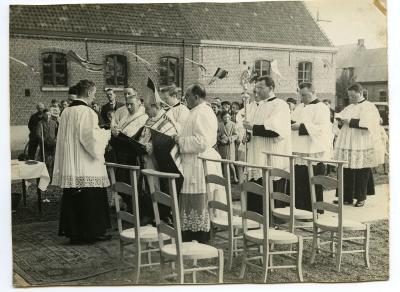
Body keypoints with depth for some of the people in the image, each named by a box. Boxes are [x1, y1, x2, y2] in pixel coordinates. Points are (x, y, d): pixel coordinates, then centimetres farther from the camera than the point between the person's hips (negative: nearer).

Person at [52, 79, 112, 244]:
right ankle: (91, 232, 9)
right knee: (90, 199, 2)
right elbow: (91, 138, -20)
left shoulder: (66, 112, 9)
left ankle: (73, 231, 18)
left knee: (72, 199, 11)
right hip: (86, 168, -8)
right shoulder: (86, 112, -15)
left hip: (68, 167, 8)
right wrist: (106, 134, -3)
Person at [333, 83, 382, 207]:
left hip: (361, 147, -5)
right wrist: (340, 123, 1)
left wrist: (350, 121, -17)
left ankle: (361, 197, 12)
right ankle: (348, 197, 10)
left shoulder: (369, 107, -2)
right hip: (347, 145, 6)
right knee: (347, 172, 2)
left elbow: (367, 124, -17)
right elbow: (341, 126, 23)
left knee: (361, 172, 0)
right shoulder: (348, 108, 18)